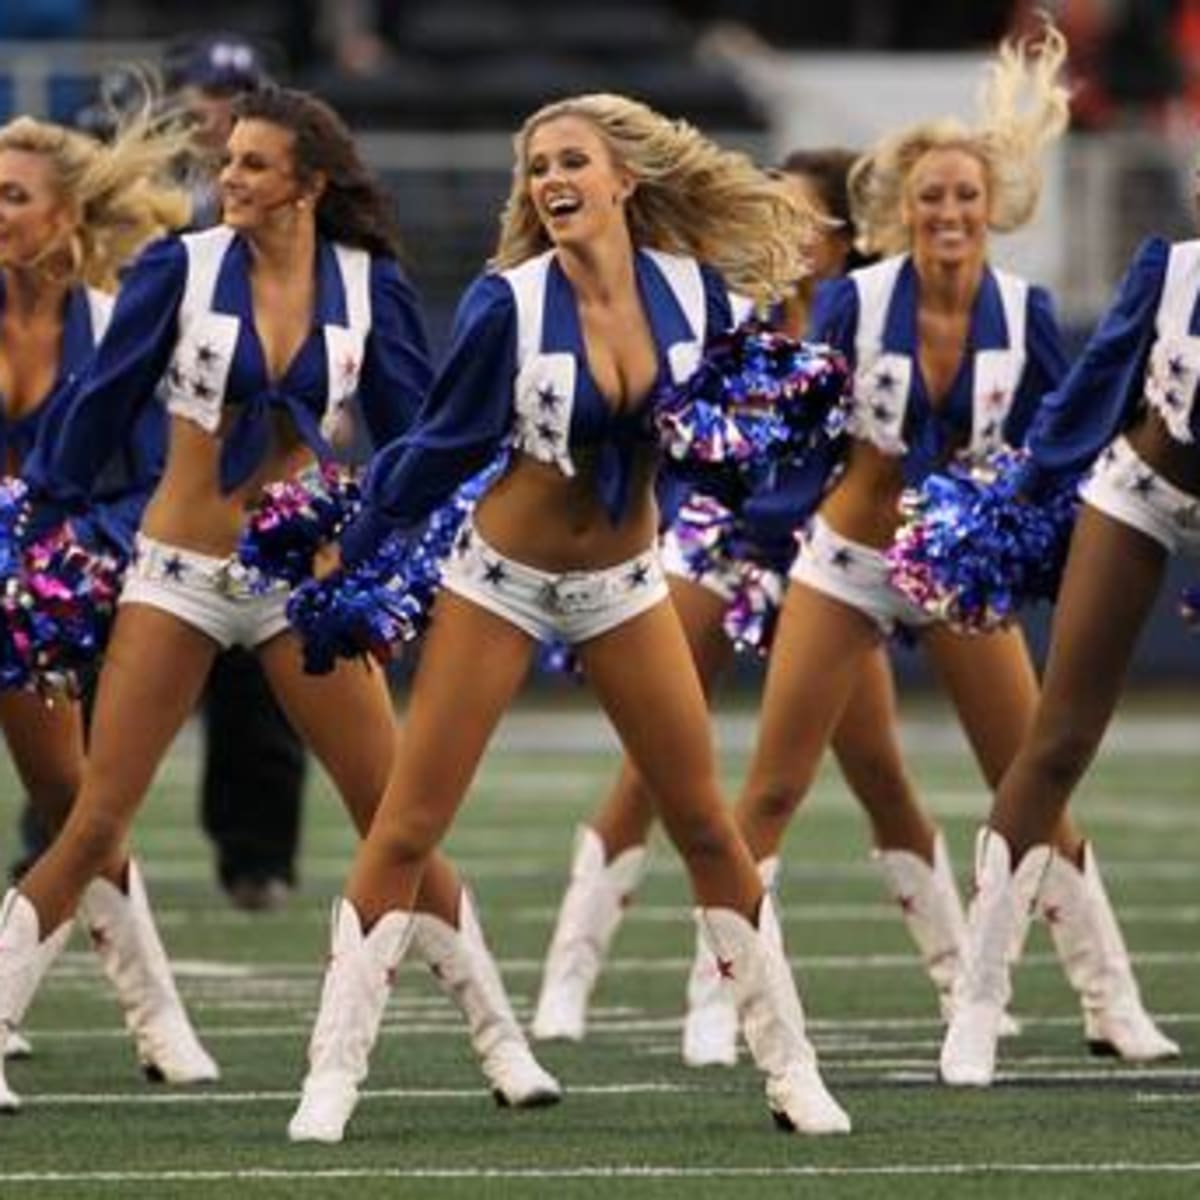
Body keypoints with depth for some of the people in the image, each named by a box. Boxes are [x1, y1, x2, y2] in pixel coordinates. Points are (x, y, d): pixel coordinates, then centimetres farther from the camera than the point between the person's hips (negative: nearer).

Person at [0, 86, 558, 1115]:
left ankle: (501, 1041, 9)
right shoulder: (181, 267, -6)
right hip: (179, 575, -1)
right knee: (96, 826, -4)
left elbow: (416, 431, 5)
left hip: (306, 575, 1)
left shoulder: (365, 285, -1)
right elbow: (99, 408, 0)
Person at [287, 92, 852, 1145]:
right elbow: (445, 446, -7)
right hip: (504, 579, -3)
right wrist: (349, 554, -3)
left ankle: (791, 1069, 17)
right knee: (407, 830, -5)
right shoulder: (508, 302, -18)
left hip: (625, 584, 3)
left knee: (708, 827, 7)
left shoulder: (694, 289, -10)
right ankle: (332, 1078, 1)